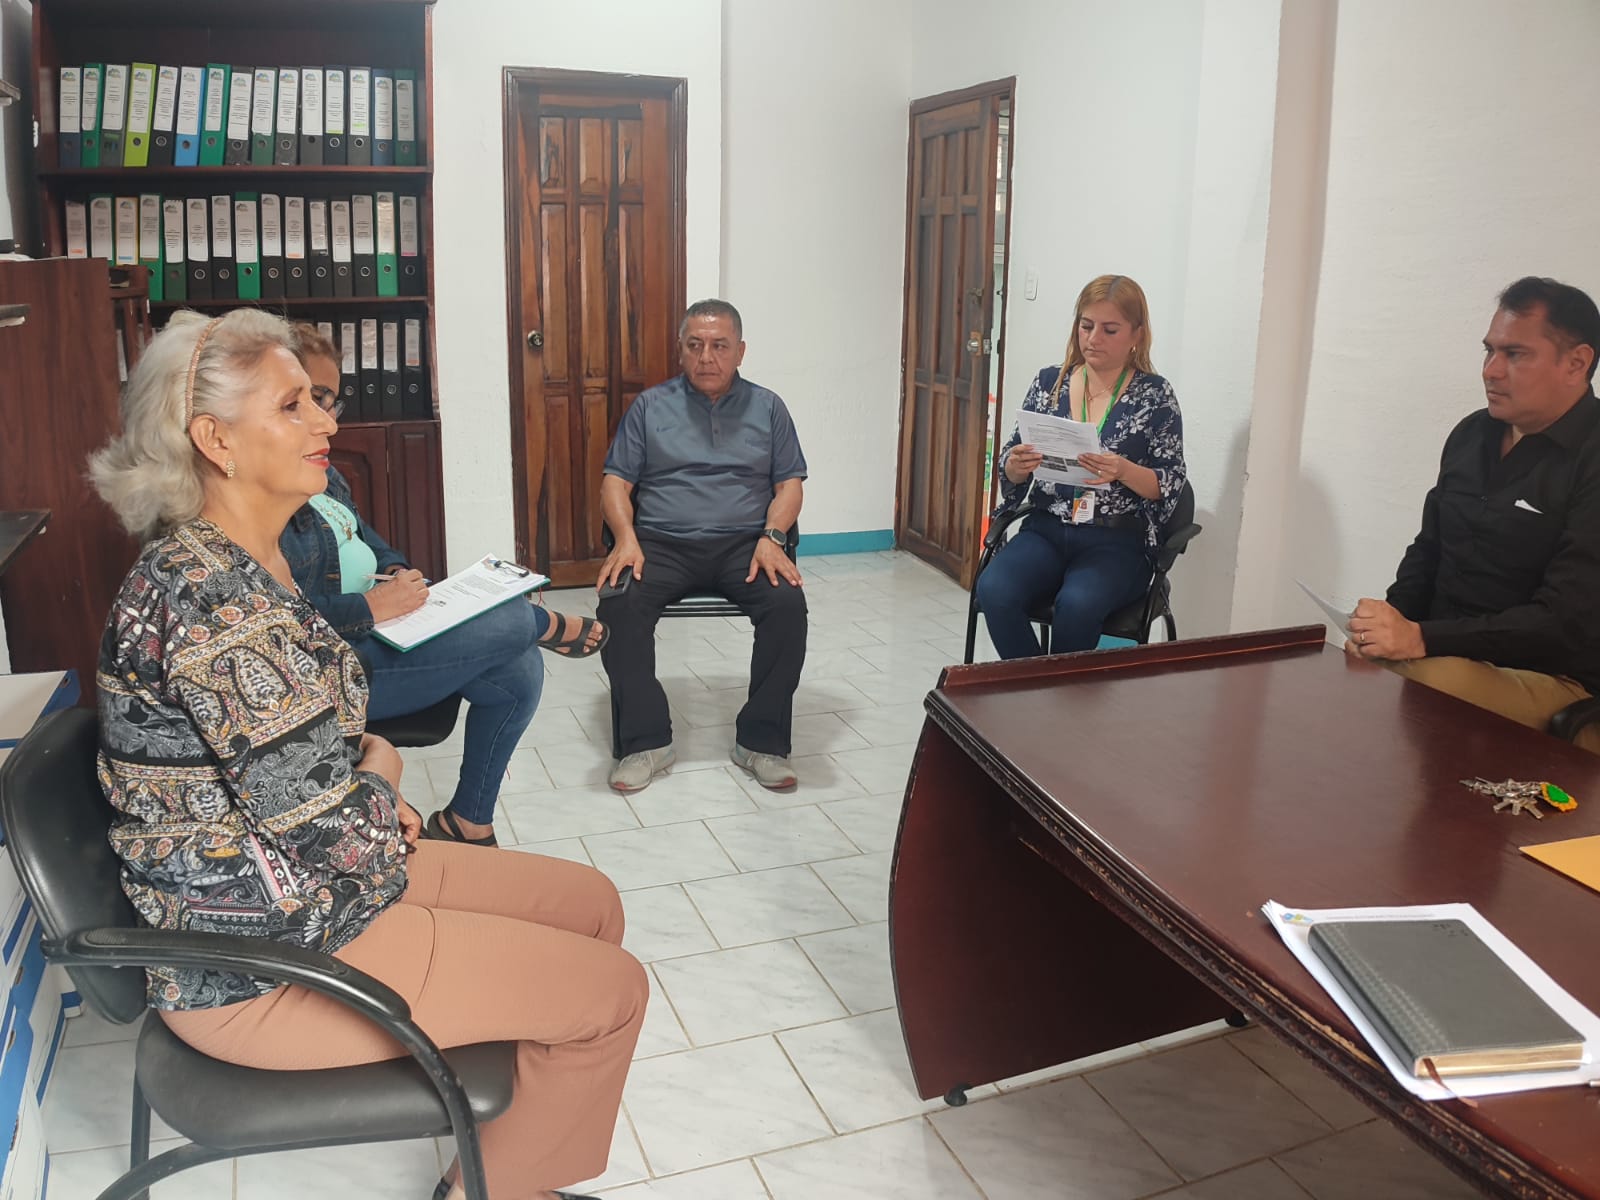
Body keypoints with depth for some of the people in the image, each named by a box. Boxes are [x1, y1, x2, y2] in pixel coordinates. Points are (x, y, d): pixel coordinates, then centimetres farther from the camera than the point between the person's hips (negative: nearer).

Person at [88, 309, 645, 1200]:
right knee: (612, 993, -6)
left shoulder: (245, 562, 4)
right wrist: (382, 768, -6)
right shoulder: (214, 601, -28)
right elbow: (333, 837, -28)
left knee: (593, 904, 13)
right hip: (262, 966, -10)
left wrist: (362, 773, 0)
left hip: (304, 890, 10)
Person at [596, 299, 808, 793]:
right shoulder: (649, 406, 13)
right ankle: (646, 740, -16)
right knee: (618, 603, -29)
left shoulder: (767, 407, 14)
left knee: (788, 603, -30)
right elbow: (616, 481, 8)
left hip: (743, 543, 0)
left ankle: (761, 739, -15)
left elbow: (789, 483, 8)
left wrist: (772, 537, -11)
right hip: (663, 543, 0)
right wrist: (626, 539, -12)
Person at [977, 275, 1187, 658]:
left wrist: (1123, 471, -21)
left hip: (1117, 541, -3)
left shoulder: (1155, 395, 2)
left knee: (1076, 605, -34)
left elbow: (1171, 486, -1)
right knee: (994, 590, -28)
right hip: (1045, 529, 3)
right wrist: (1016, 465, -13)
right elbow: (1011, 471, 12)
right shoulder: (1049, 382, 10)